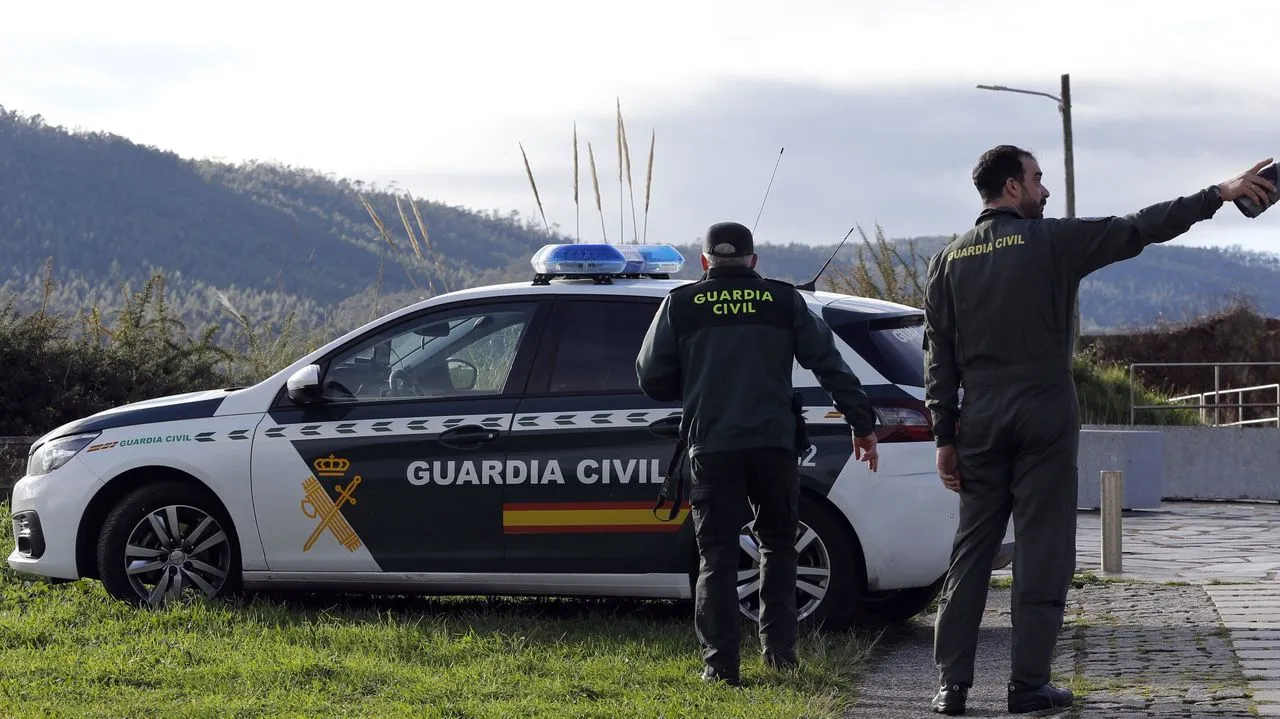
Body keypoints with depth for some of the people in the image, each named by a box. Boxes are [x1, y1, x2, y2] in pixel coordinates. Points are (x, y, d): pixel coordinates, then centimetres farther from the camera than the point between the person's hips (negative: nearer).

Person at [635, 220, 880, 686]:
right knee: (777, 544, 16)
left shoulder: (680, 305, 5)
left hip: (711, 446, -1)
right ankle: (779, 650, 12)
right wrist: (862, 424, 9)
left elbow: (652, 379, 7)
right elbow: (830, 364, 5)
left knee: (717, 554, 2)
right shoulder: (784, 301, 7)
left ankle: (721, 665, -3)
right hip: (773, 443, 1)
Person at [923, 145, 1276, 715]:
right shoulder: (1051, 241, -4)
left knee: (971, 550, 7)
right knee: (1042, 550, 1)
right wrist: (1219, 194, 3)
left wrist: (945, 437, 7)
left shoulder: (949, 261, 7)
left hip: (979, 422, 4)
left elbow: (939, 358, 5)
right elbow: (1139, 229, -4)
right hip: (1044, 419, -4)